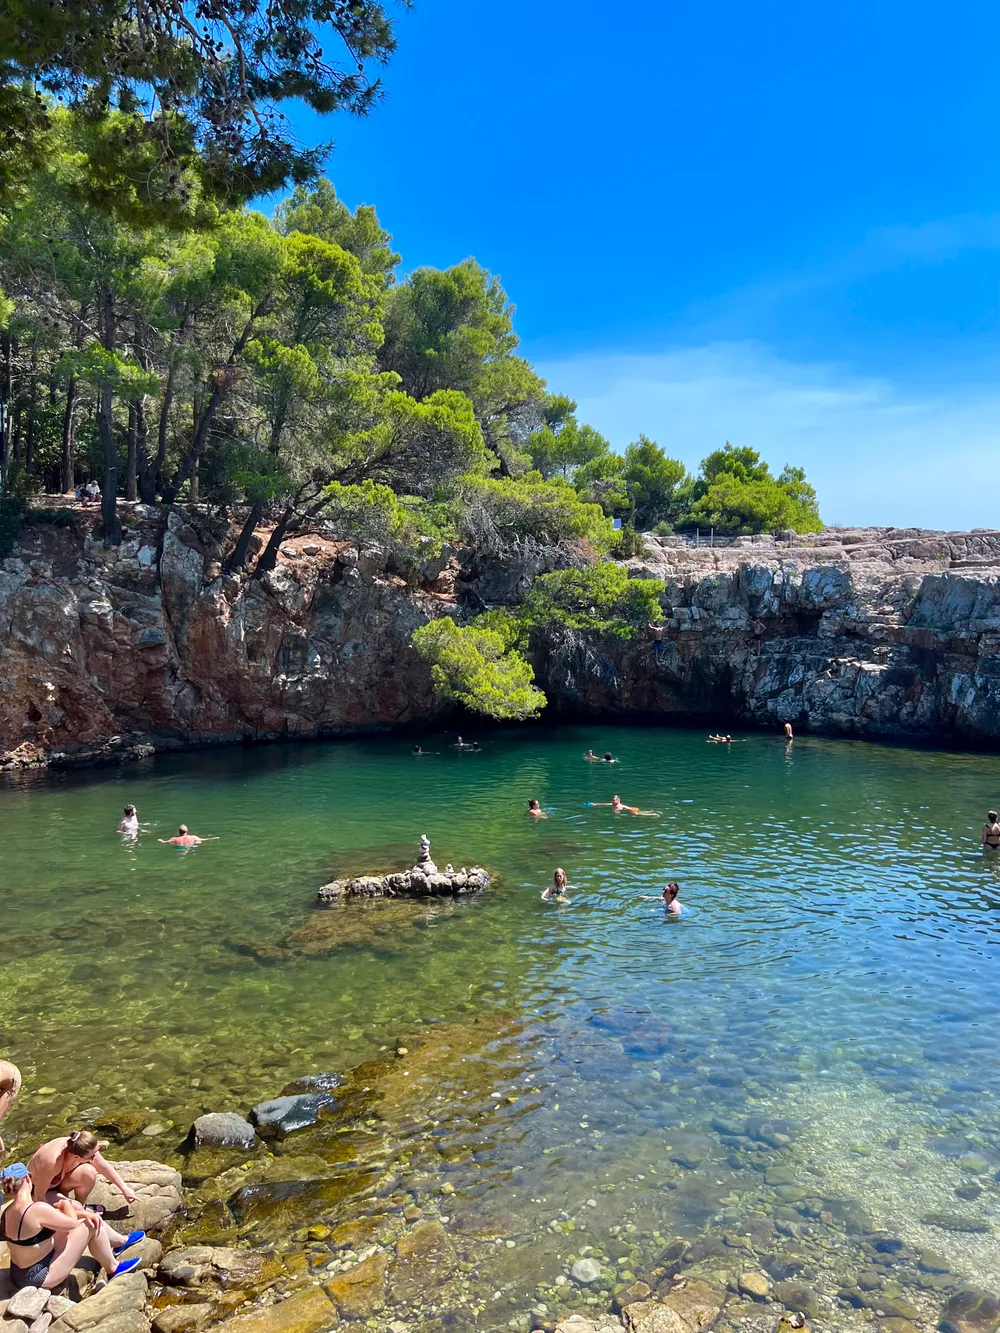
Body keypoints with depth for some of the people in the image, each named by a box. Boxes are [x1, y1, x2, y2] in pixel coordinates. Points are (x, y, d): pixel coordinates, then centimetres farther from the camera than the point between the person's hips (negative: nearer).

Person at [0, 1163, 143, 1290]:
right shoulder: (37, 1210, -31)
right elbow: (71, 1222, -15)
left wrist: (84, 1214, -2)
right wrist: (66, 1204, 4)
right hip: (40, 1276, -9)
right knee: (91, 1225, -5)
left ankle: (121, 1241, 33)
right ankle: (113, 1269, 15)